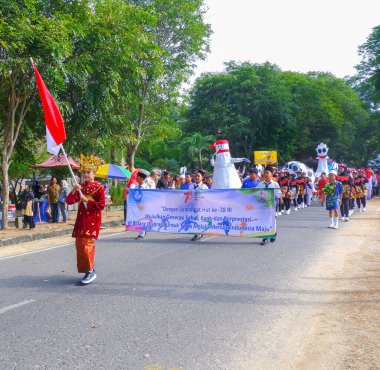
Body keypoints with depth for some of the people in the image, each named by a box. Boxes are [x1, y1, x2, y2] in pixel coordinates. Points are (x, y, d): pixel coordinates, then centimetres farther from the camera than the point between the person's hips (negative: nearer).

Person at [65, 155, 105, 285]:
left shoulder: (98, 187, -6)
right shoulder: (80, 187, 12)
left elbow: (101, 205, -11)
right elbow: (69, 201, 5)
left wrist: (87, 200, -16)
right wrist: (73, 191, -11)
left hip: (93, 219, -7)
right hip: (81, 219, 7)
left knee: (87, 243, -13)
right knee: (79, 243, 7)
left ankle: (90, 271, -5)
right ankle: (87, 269, 19)